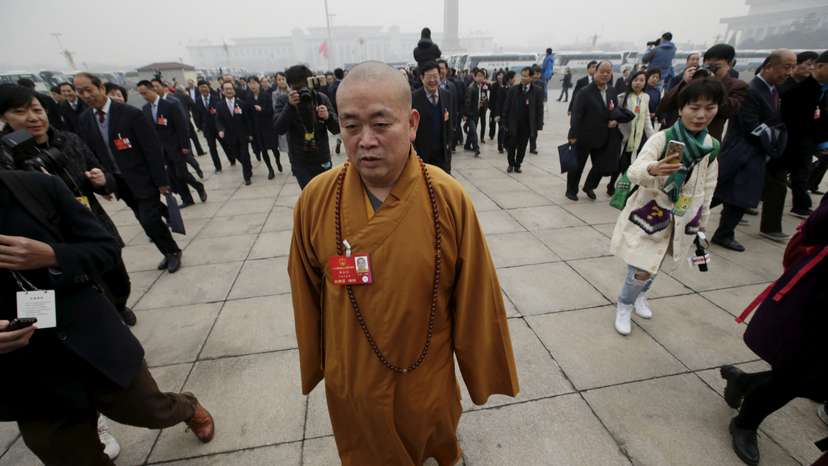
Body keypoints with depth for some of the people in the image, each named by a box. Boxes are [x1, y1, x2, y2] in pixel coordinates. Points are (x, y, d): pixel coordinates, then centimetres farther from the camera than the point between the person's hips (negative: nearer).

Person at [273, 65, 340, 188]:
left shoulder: (321, 98, -3)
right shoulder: (284, 100, -3)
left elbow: (336, 129, -3)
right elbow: (279, 130, -16)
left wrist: (328, 117, -25)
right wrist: (290, 106, -28)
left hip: (322, 159, 1)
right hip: (300, 162, -1)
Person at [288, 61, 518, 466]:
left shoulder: (450, 200, -21)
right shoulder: (315, 199, -16)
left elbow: (474, 300, -12)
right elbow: (308, 293, -3)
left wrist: (482, 370, -1)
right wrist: (313, 363, 9)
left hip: (427, 377, 0)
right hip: (351, 379, 1)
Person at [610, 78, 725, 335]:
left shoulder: (712, 146, 0)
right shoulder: (661, 139, -16)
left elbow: (708, 187, 12)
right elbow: (634, 172, -29)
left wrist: (702, 220, 16)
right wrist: (652, 169, -51)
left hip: (682, 218, 5)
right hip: (650, 212, -5)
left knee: (654, 266, 18)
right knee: (642, 270, -4)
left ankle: (640, 295, 46)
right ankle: (624, 306, 22)